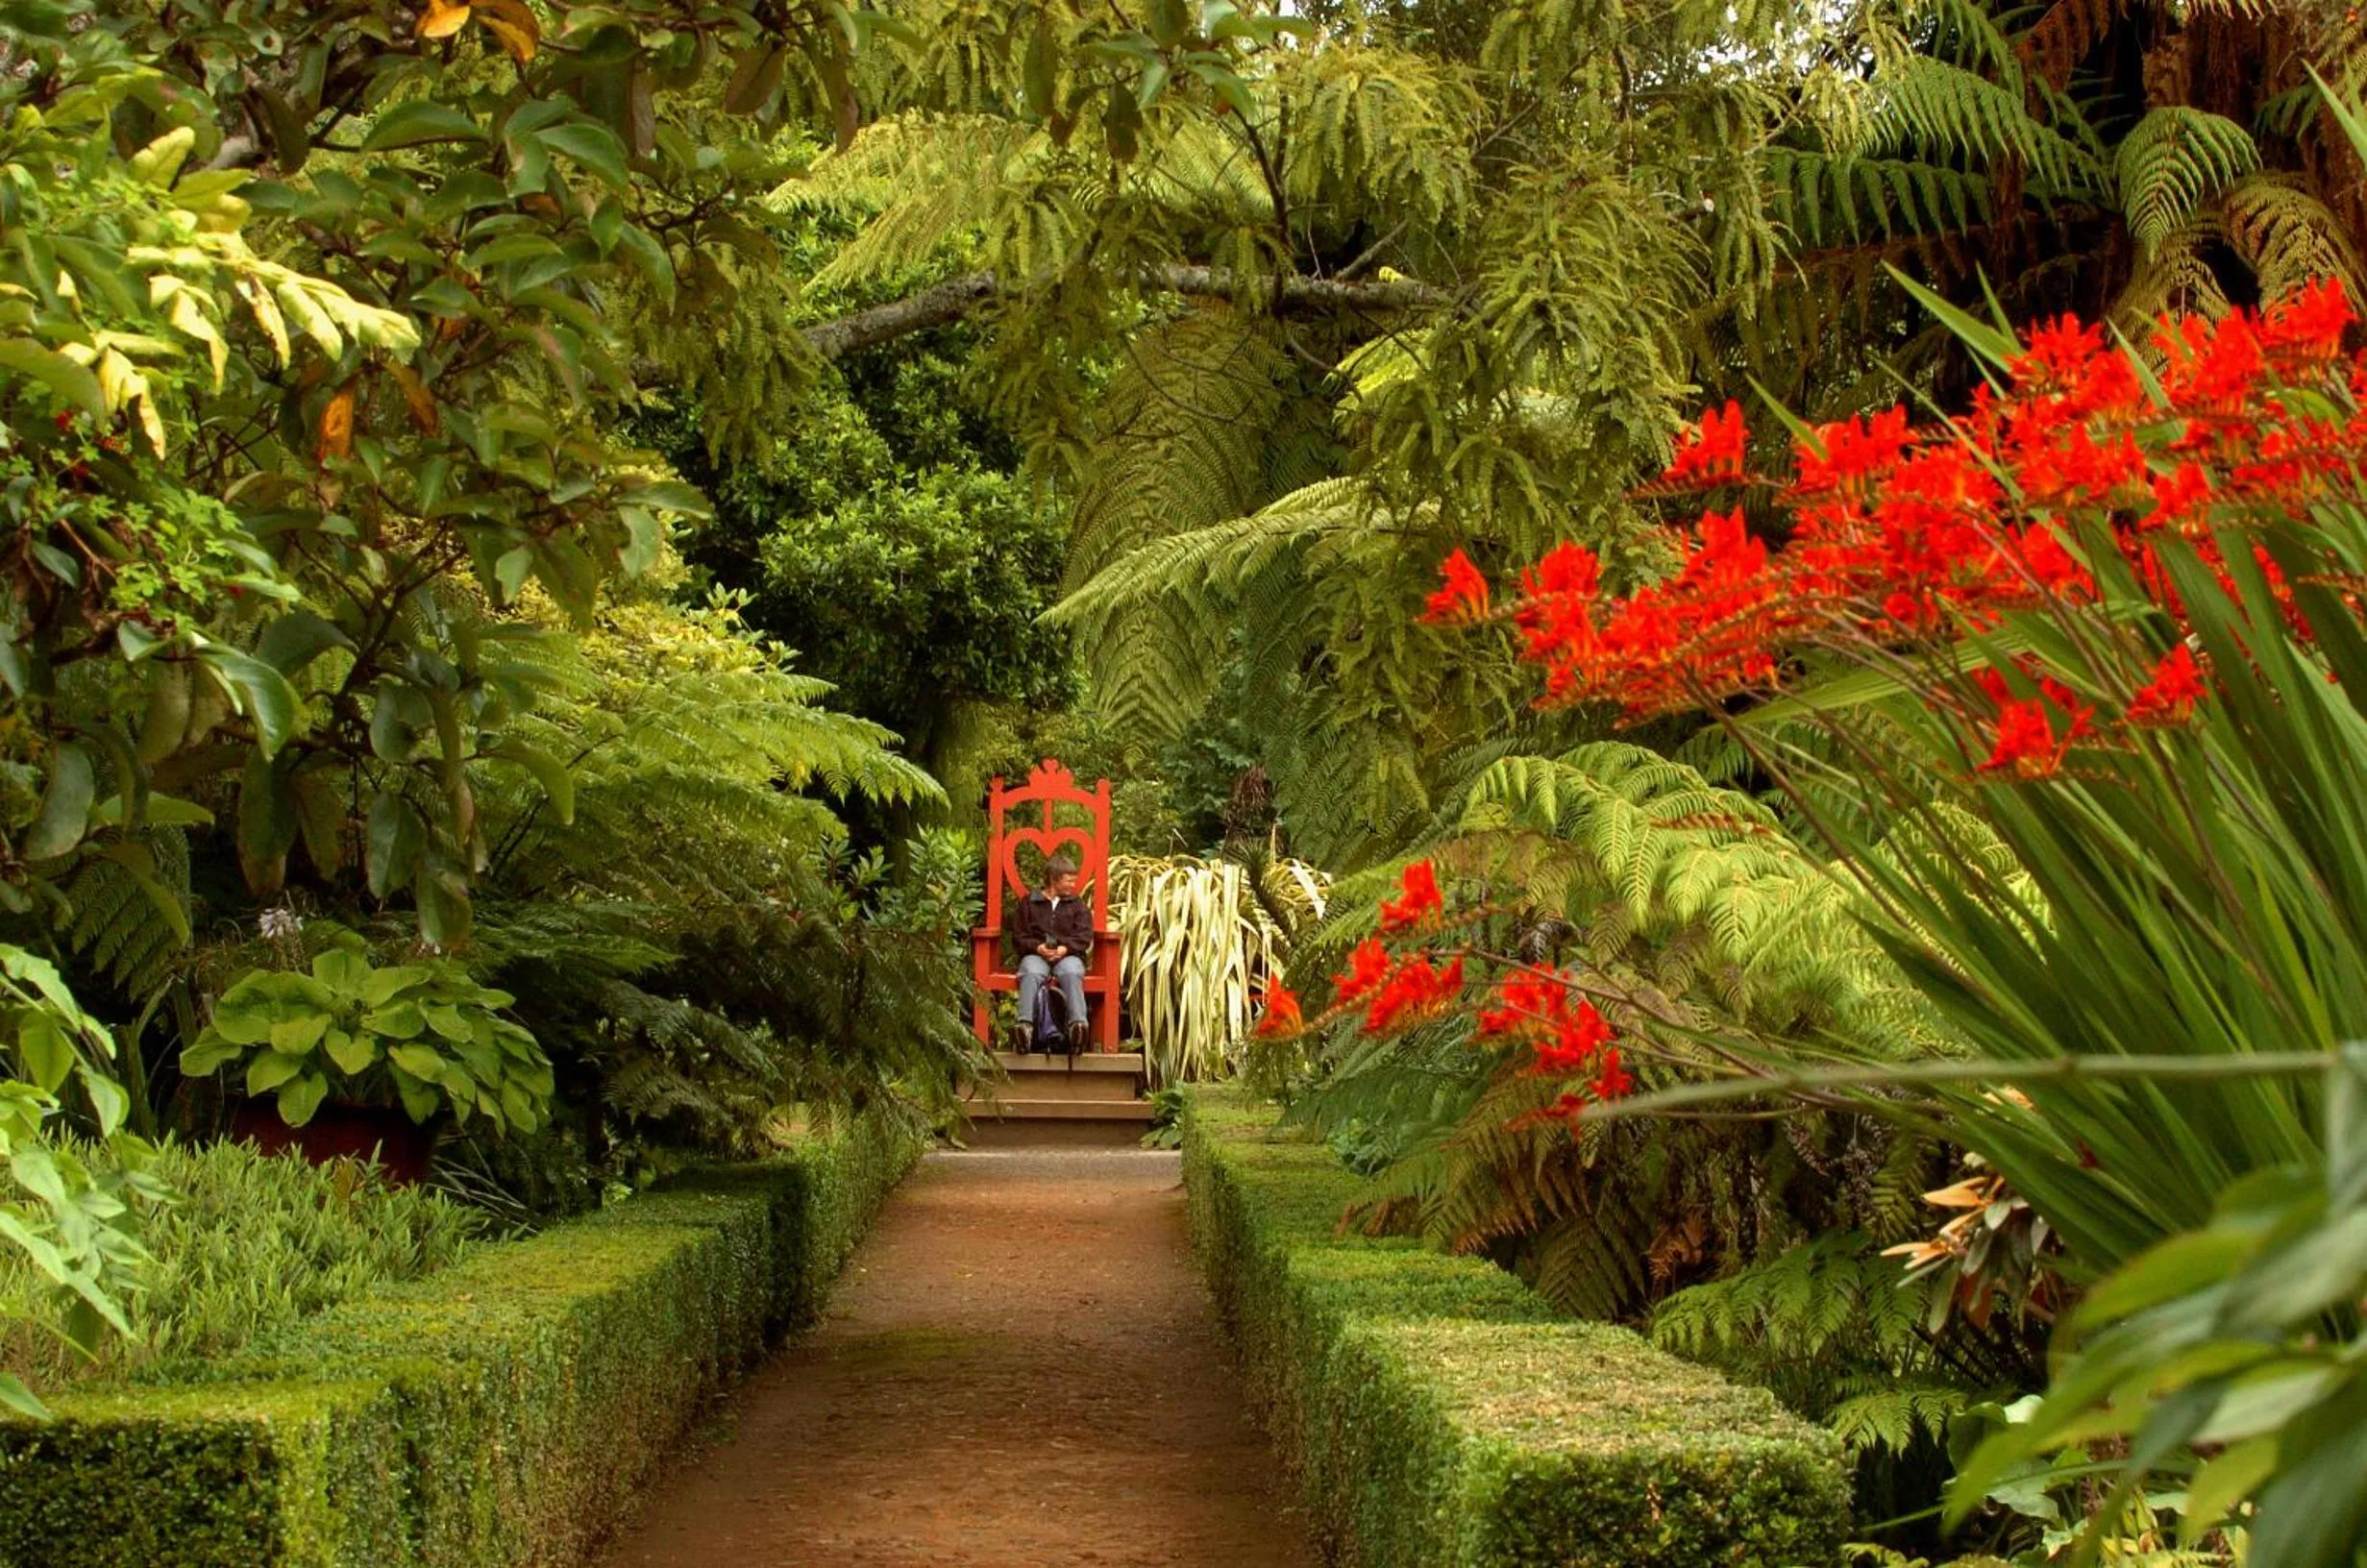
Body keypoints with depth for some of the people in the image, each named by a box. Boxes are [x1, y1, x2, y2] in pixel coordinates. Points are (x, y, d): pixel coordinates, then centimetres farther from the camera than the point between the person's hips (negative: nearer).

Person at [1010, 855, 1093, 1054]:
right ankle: (1026, 1025, -55)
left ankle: (1077, 1024, -56)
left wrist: (1065, 948, -11)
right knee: (1031, 974, -36)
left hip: (1068, 955, 1)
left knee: (1071, 974, -36)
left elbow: (1084, 937, 9)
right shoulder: (1029, 903, 18)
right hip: (1036, 955, -1)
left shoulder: (1078, 905, 22)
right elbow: (1018, 936, 10)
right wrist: (1037, 947, -9)